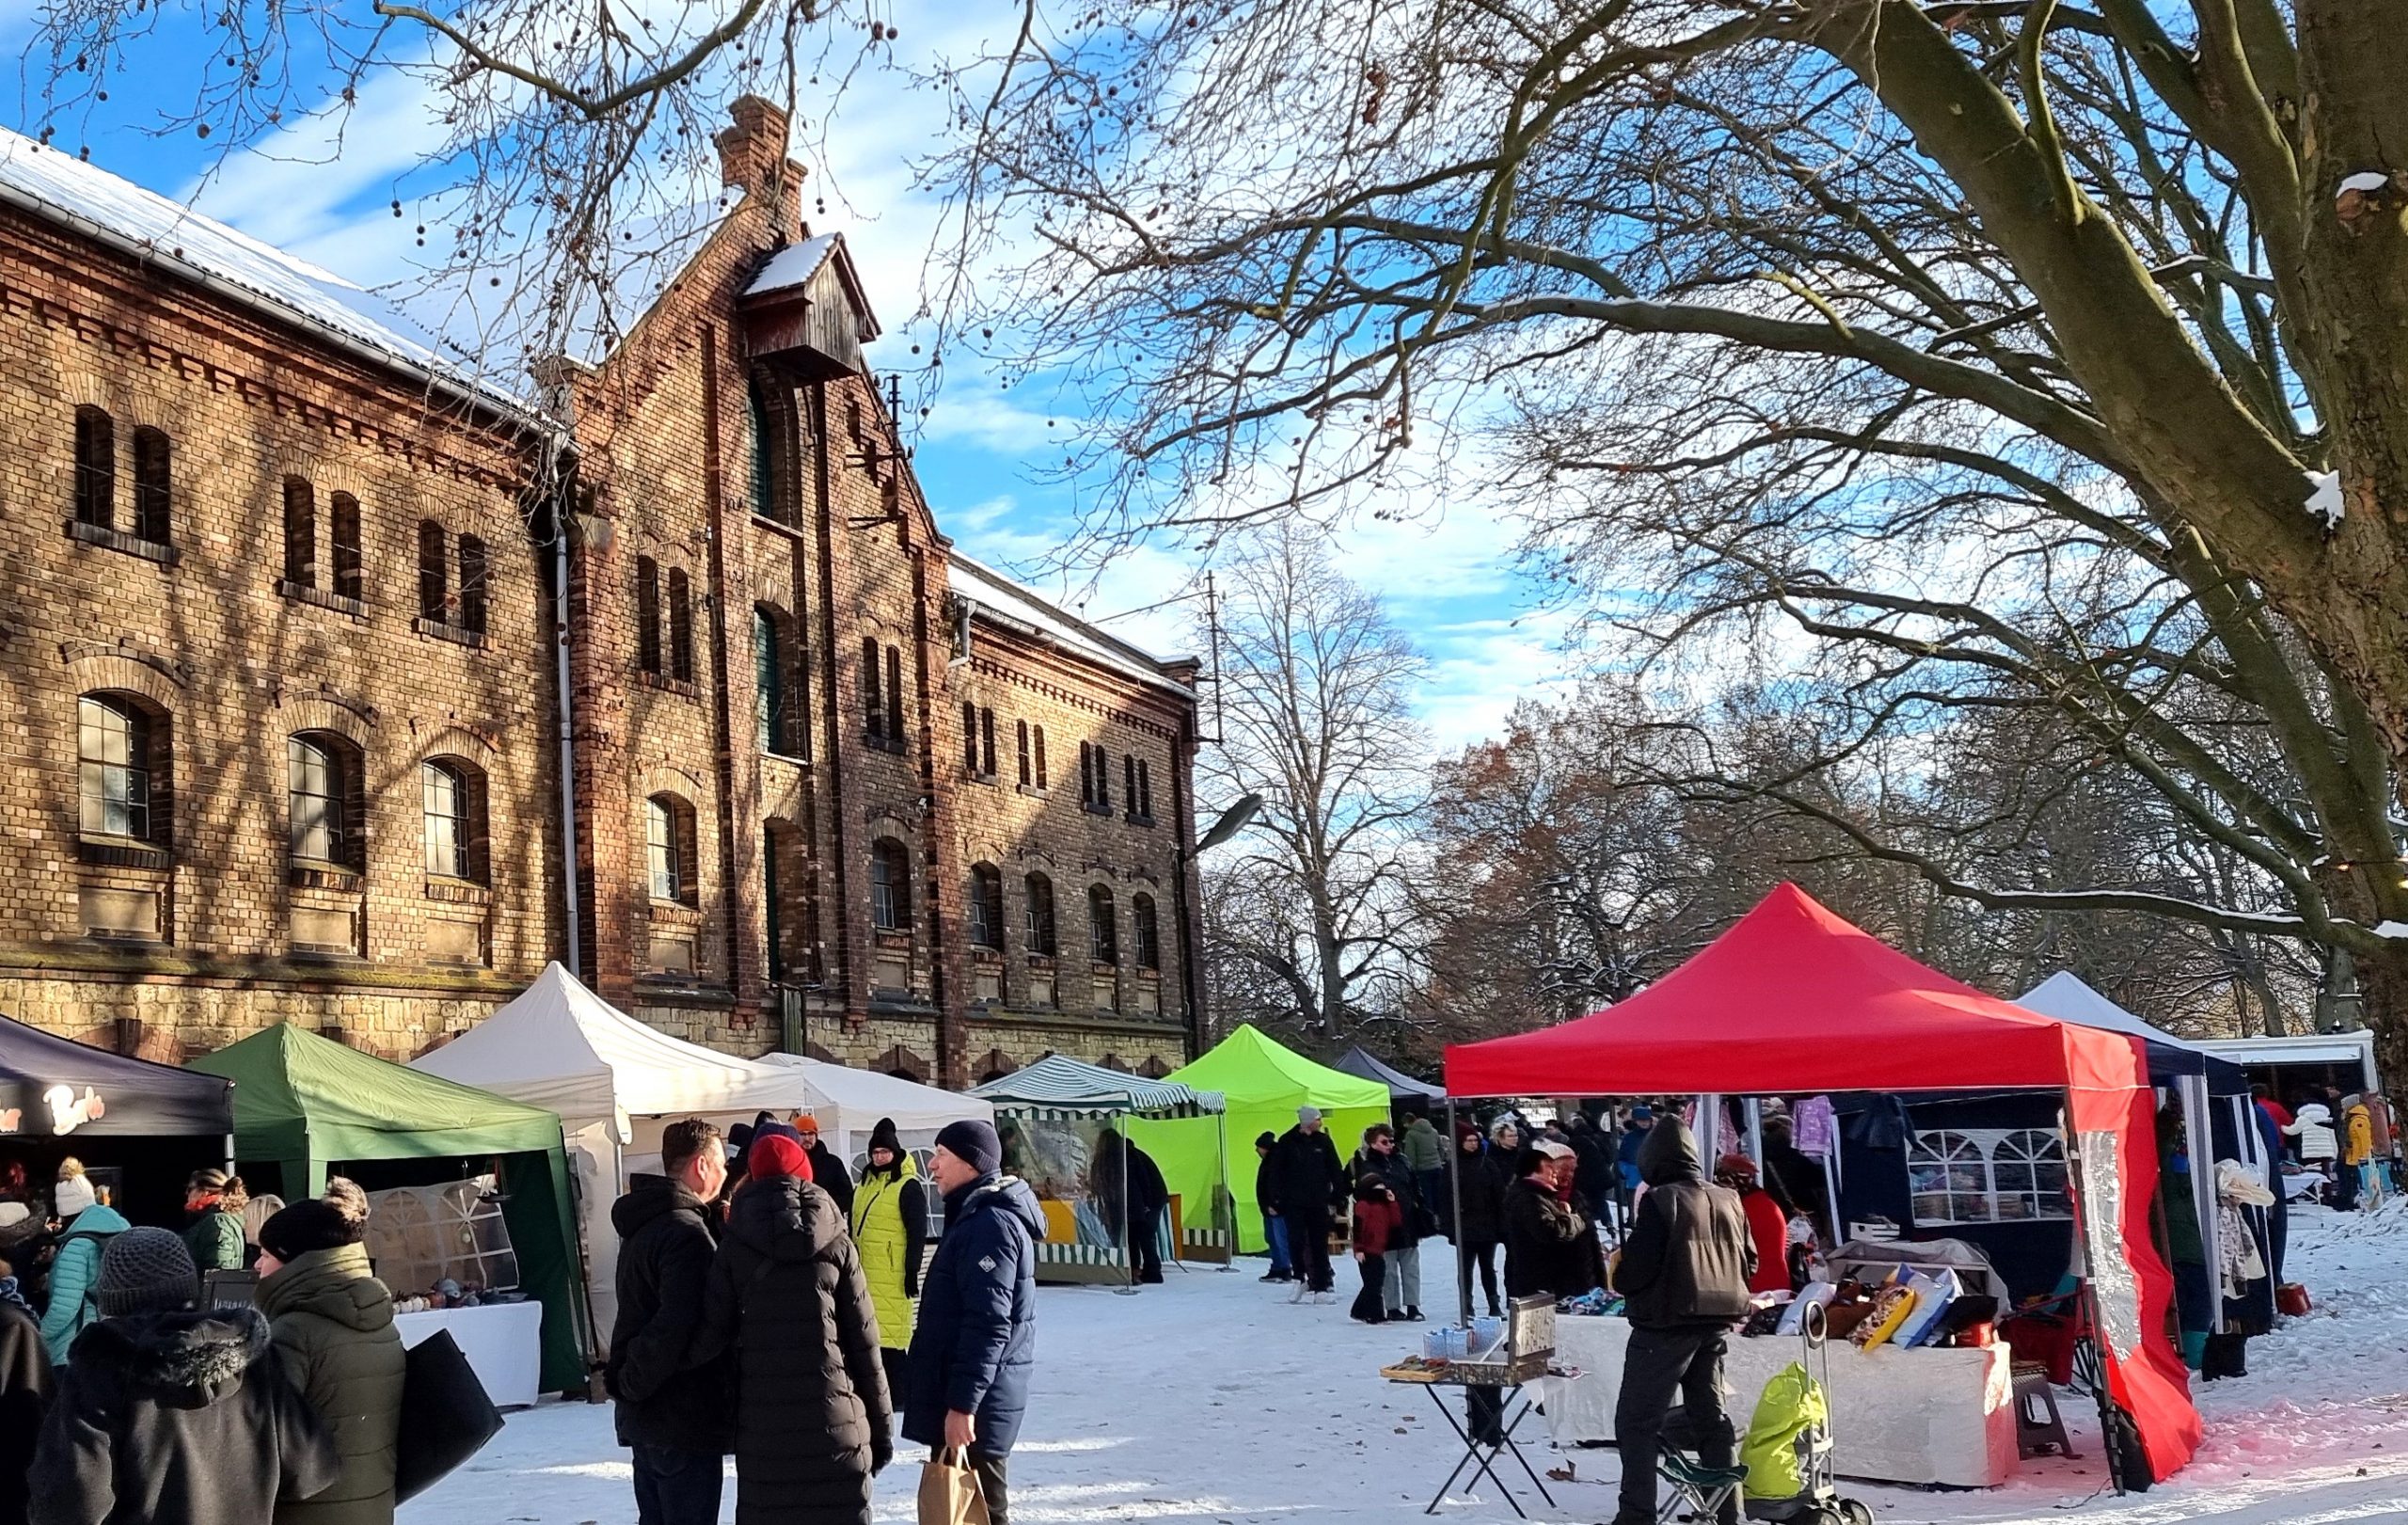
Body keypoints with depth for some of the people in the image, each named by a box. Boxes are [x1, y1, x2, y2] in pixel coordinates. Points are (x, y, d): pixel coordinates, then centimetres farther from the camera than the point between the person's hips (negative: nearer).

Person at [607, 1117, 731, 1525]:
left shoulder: (642, 1225, 13)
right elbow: (680, 1328, -28)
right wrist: (633, 1384, -16)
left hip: (644, 1416, 10)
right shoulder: (688, 1234, -20)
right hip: (684, 1418, -10)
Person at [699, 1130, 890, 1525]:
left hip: (762, 1427, 0)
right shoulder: (836, 1245, 3)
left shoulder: (734, 1246, 2)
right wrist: (881, 1426, 9)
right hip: (835, 1422, 0)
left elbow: (712, 1333, -4)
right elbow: (864, 1342, 3)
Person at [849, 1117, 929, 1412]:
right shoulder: (865, 1183, 16)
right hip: (864, 1272, 8)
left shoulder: (908, 1186, -7)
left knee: (890, 1334, -9)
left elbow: (918, 1233, -10)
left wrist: (912, 1271, -14)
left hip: (892, 1275, -8)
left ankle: (896, 1395, -3)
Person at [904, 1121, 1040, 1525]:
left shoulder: (990, 1224, -18)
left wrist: (962, 1403, -24)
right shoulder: (974, 1215, 16)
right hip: (962, 1394, 10)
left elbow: (989, 1324, -24)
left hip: (974, 1406, -10)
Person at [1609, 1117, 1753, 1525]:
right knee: (1711, 1418, 15)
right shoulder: (1729, 1200, 8)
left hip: (1667, 1323, -7)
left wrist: (1619, 1280, 2)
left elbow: (1638, 1266, -18)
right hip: (1718, 1323, 7)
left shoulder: (1659, 1200, -13)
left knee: (1636, 1420, 0)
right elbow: (1749, 1263, 13)